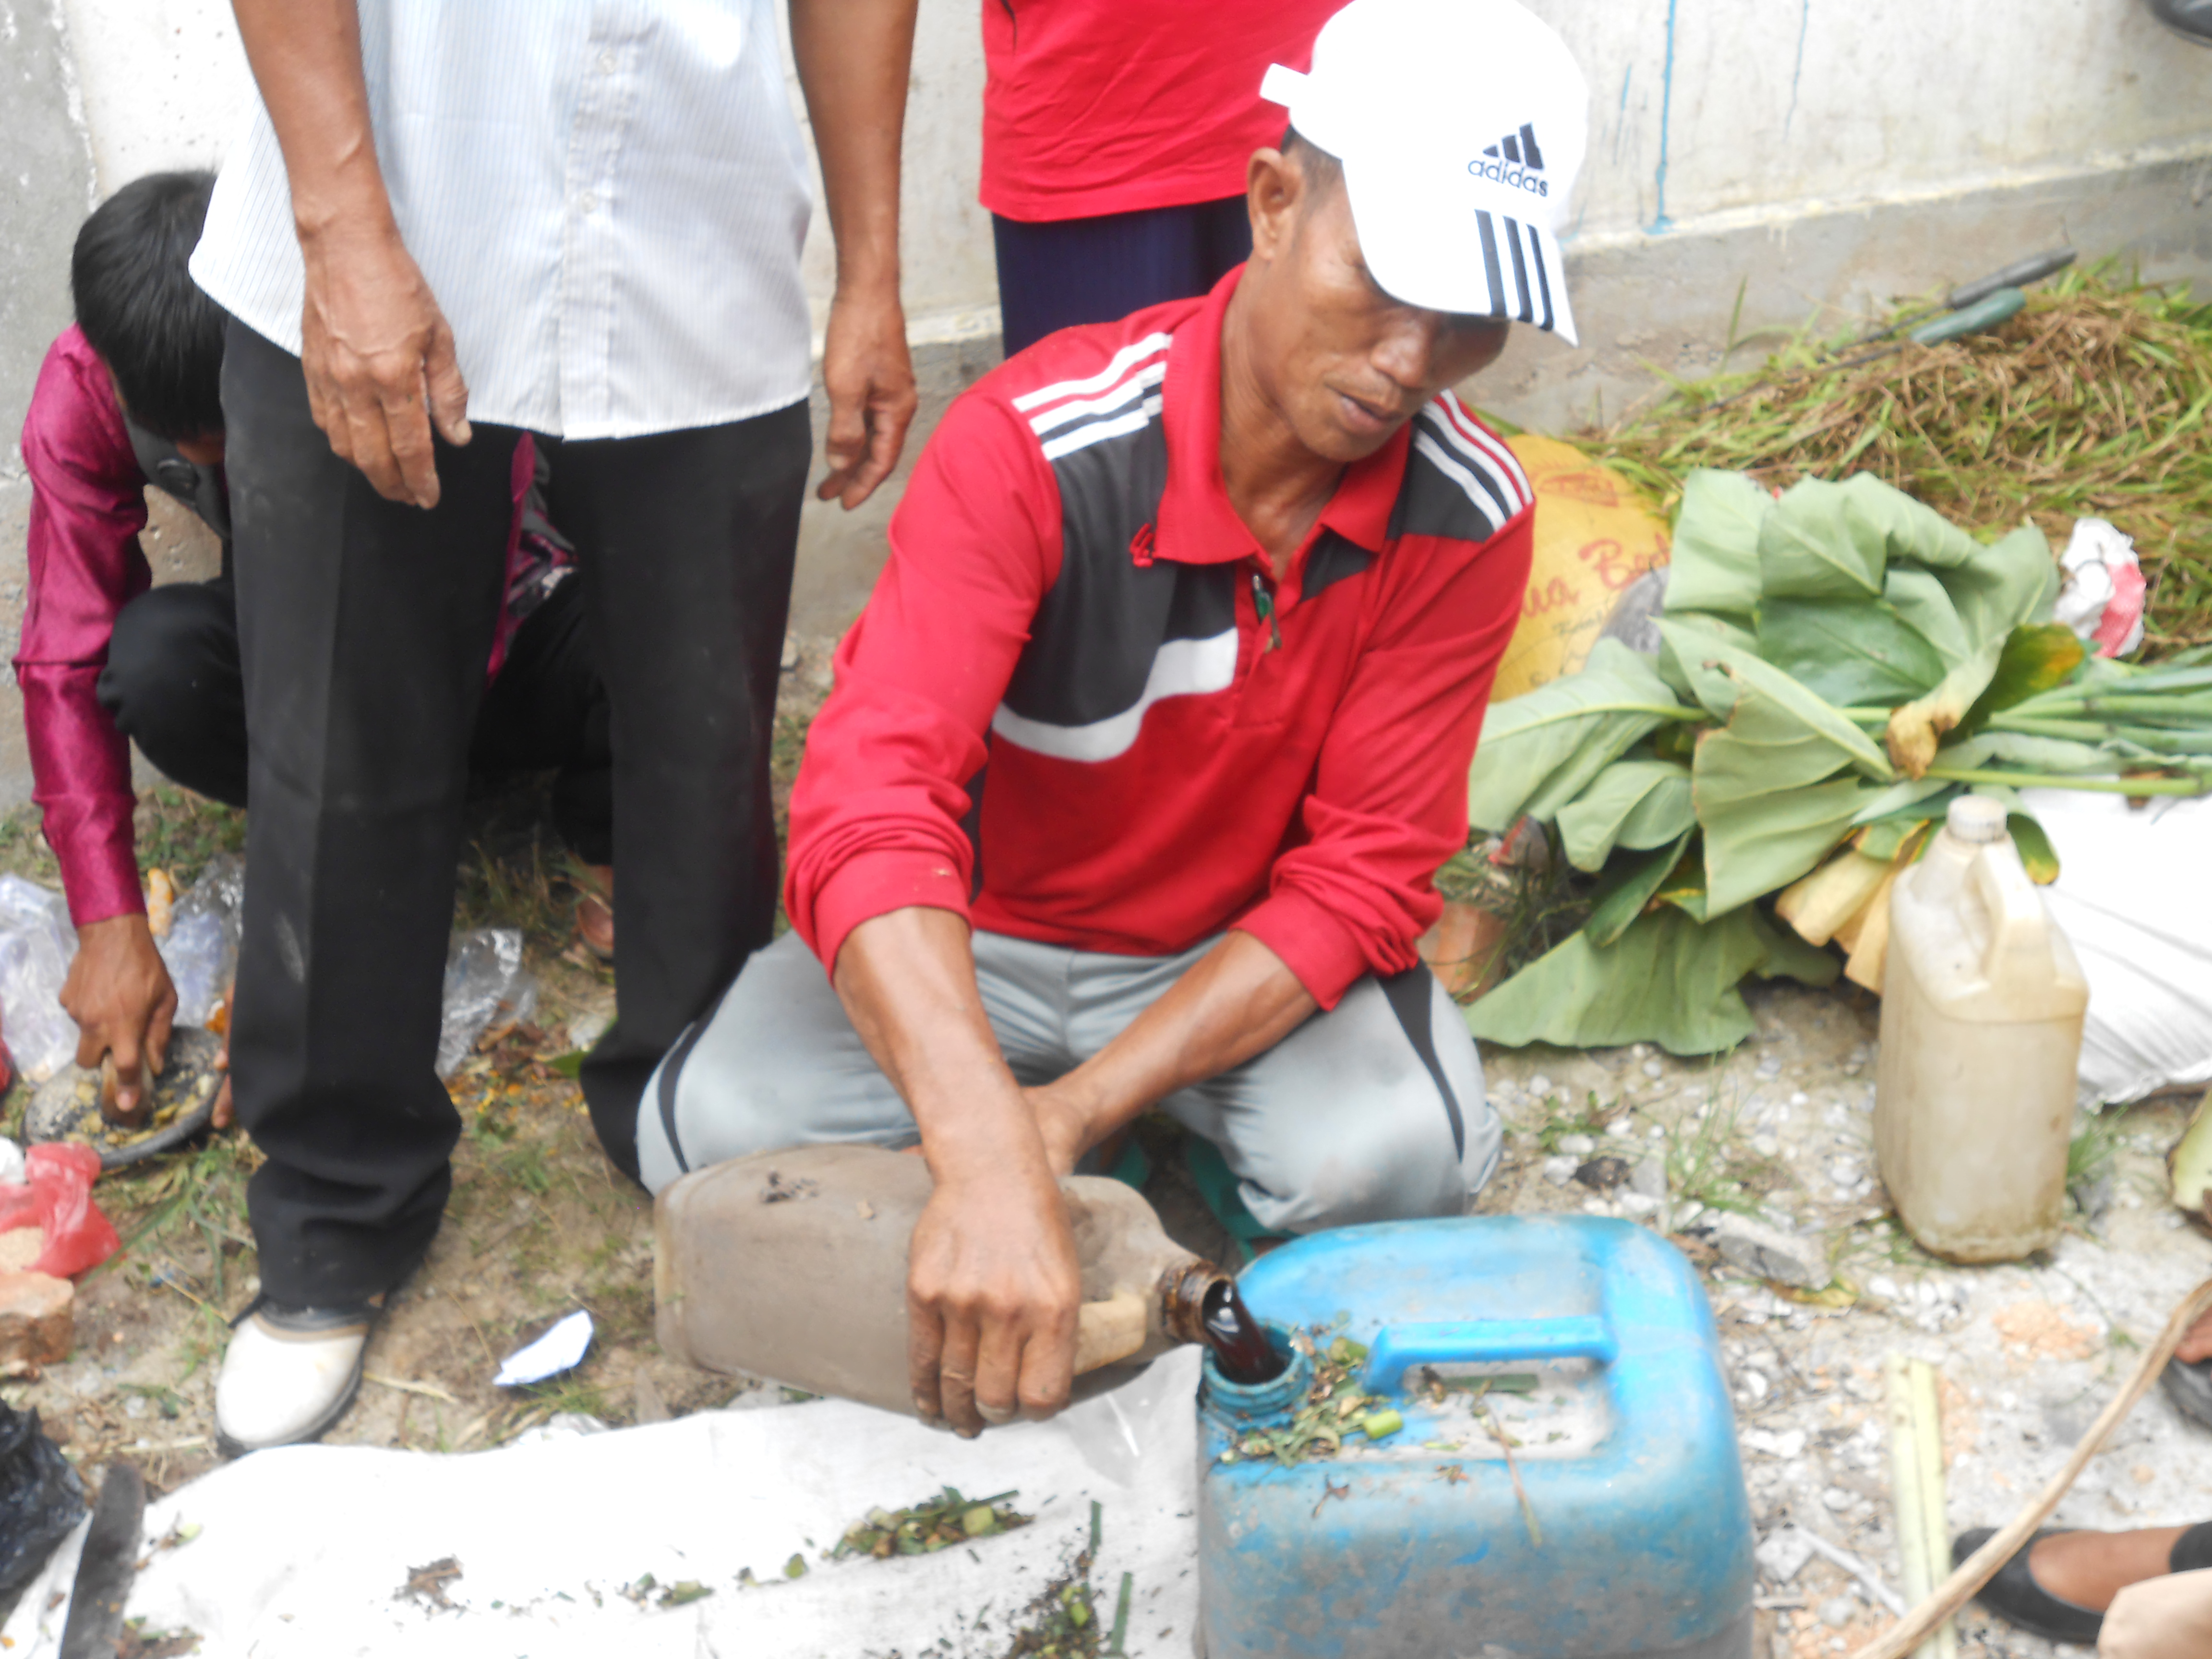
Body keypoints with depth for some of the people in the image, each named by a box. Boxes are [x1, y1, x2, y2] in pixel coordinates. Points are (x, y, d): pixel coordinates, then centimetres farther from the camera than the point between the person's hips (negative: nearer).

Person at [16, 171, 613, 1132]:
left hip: (498, 643, -2)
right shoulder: (87, 391, -20)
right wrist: (108, 926, -28)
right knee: (158, 667, -33)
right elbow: (66, 658, -18)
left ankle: (604, 842, -4)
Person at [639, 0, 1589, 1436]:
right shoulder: (1037, 444, -27)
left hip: (1244, 959, 1)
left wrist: (1081, 1111, -28)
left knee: (1400, 1150, -30)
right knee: (714, 1131, -25)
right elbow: (869, 804, -38)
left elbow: (1363, 875, -16)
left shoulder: (1470, 518, -17)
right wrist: (994, 1160, -55)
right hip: (974, 938, -1)